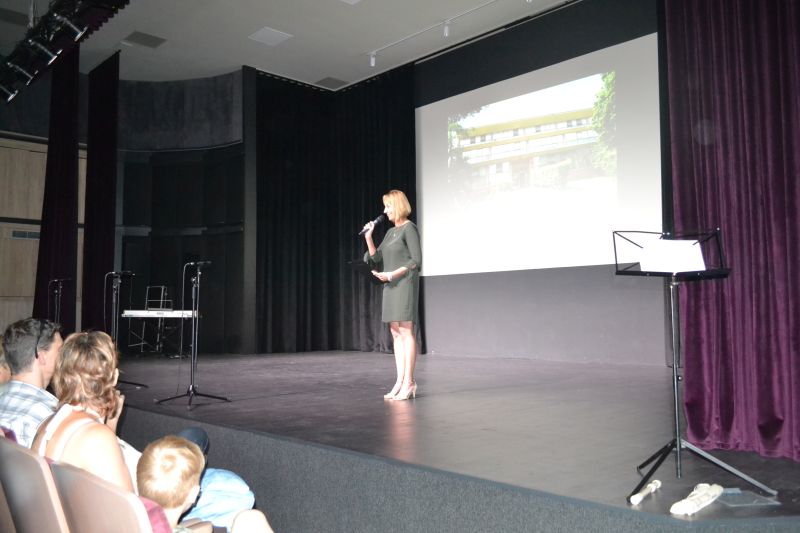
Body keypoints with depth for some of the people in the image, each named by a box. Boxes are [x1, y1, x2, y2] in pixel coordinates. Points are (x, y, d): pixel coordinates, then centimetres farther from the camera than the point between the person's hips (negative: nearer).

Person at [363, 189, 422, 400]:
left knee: (406, 332, -9)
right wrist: (368, 237, 4)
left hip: (405, 283, -8)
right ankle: (400, 382, 8)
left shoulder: (409, 228, -5)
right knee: (396, 333, 5)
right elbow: (376, 258, 15)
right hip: (390, 286, 8)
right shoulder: (391, 232, 18)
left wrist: (391, 274, -14)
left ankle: (409, 382, -6)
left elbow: (416, 260, -12)